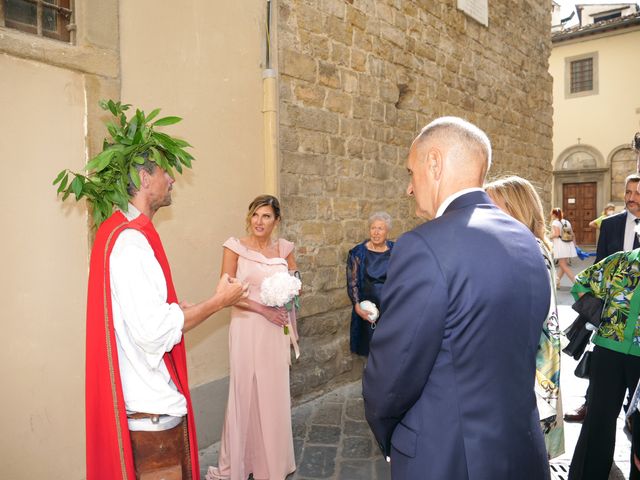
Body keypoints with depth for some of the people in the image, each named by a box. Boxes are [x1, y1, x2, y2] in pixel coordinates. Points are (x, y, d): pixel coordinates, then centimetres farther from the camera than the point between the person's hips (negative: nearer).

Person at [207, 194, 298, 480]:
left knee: (275, 393, 11)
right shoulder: (235, 247, -4)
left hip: (276, 331, 3)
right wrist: (262, 309, -14)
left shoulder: (284, 249, 6)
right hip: (247, 328, -3)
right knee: (245, 392, 4)